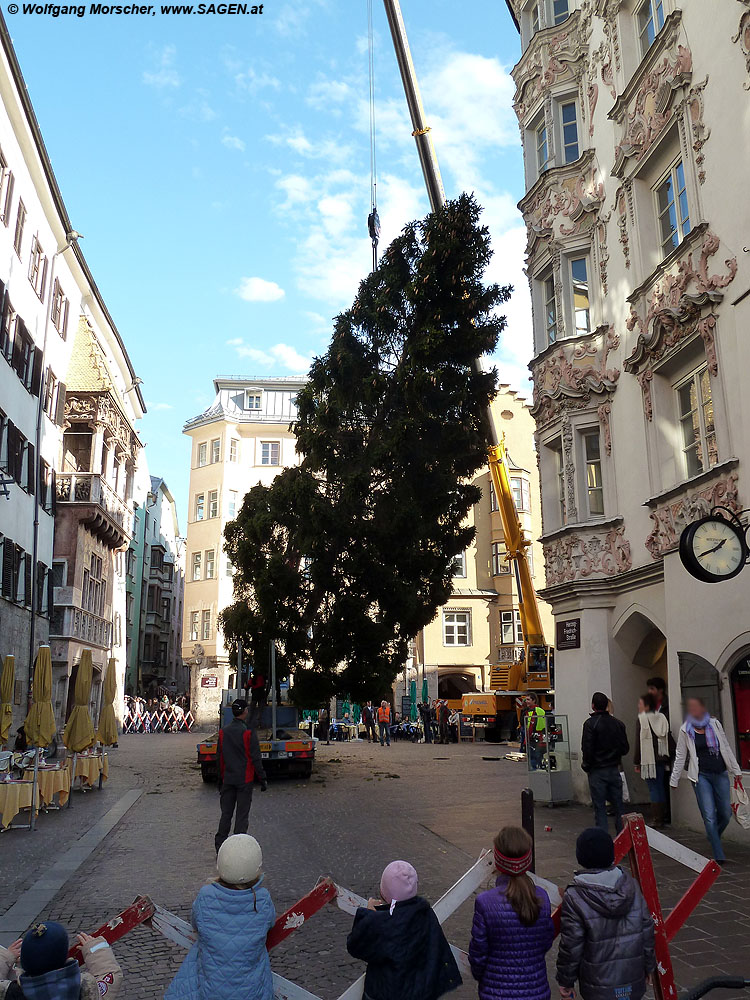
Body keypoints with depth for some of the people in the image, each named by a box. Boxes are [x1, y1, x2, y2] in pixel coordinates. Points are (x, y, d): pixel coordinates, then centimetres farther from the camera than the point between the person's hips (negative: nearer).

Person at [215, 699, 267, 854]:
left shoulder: (223, 732, 4)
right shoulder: (249, 733, -14)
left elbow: (220, 758, 11)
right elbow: (256, 758, -12)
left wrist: (221, 777, 20)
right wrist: (262, 779, -4)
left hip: (228, 780, 5)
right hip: (244, 780, -5)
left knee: (226, 814, 12)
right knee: (242, 815, 2)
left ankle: (219, 848, 15)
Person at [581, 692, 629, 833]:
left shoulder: (590, 723, -12)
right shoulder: (618, 723, 4)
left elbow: (587, 749, -16)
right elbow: (625, 748, 6)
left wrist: (586, 766, 0)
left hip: (597, 771, -4)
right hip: (614, 770, 5)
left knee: (600, 808, 1)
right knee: (618, 806, 12)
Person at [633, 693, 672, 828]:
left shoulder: (642, 720, -10)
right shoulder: (662, 718, 9)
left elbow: (638, 742, -9)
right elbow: (668, 739, 11)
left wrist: (637, 762, -4)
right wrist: (666, 759, 16)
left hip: (649, 760, -6)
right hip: (662, 758, 6)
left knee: (654, 789, -4)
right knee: (661, 788, 12)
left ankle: (656, 820, -3)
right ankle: (661, 819, 17)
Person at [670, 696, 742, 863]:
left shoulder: (714, 724, 4)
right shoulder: (685, 730, -1)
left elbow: (726, 748, 12)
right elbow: (680, 756, 5)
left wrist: (736, 770, 12)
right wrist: (674, 780, 6)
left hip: (720, 774, 3)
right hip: (701, 775, -3)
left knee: (726, 814, 7)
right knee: (709, 816, -7)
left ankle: (713, 837, 35)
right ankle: (719, 855, -1)